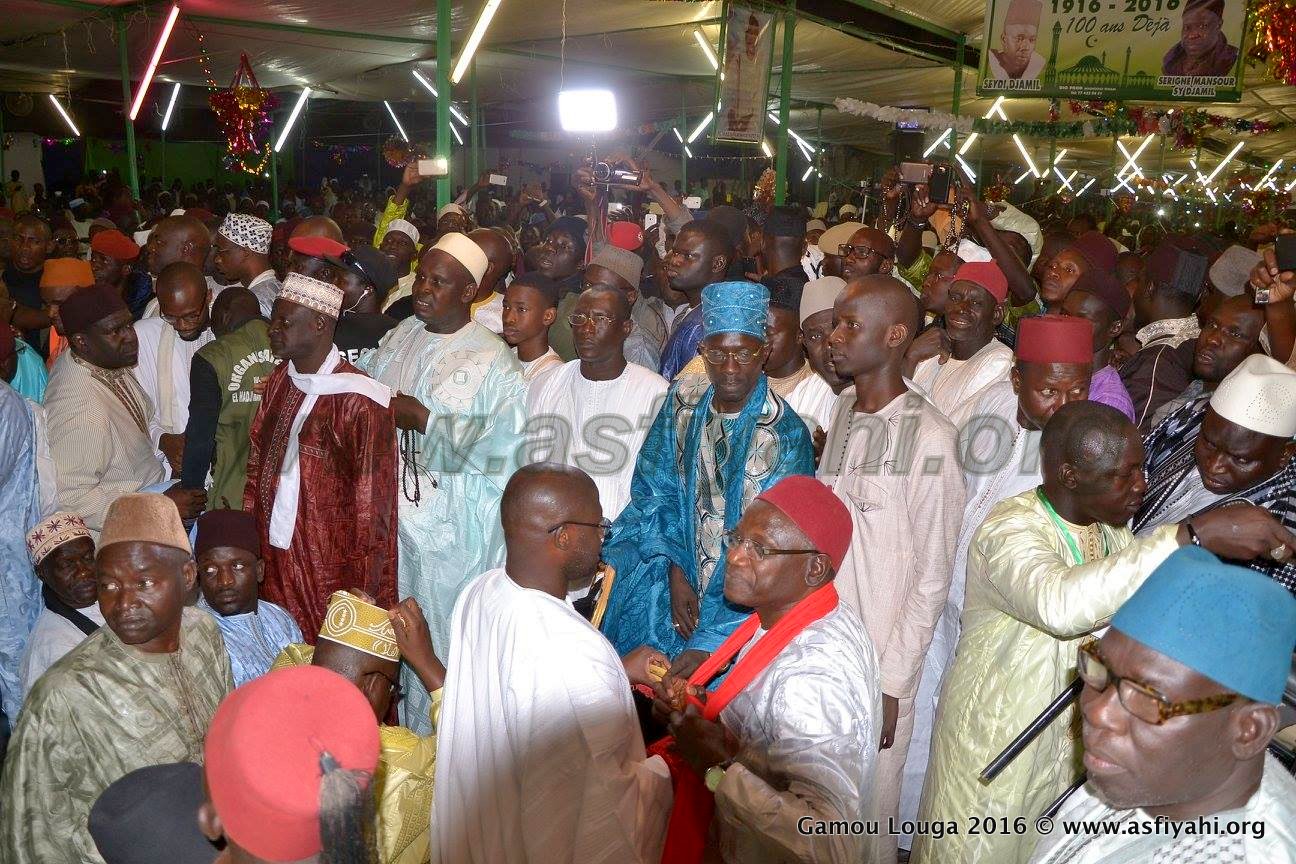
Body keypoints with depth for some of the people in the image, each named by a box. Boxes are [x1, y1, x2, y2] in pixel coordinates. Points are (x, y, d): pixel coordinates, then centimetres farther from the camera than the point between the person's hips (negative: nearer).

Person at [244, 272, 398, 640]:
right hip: (275, 558, 6)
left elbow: (371, 505, -14)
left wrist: (362, 590, -11)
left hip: (331, 569, -6)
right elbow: (256, 465, 12)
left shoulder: (358, 401, -17)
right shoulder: (279, 380, 5)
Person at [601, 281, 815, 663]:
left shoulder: (785, 435, -17)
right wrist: (675, 572, -8)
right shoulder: (684, 399, -2)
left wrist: (710, 642, -23)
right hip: (681, 574, 6)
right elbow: (656, 490, 5)